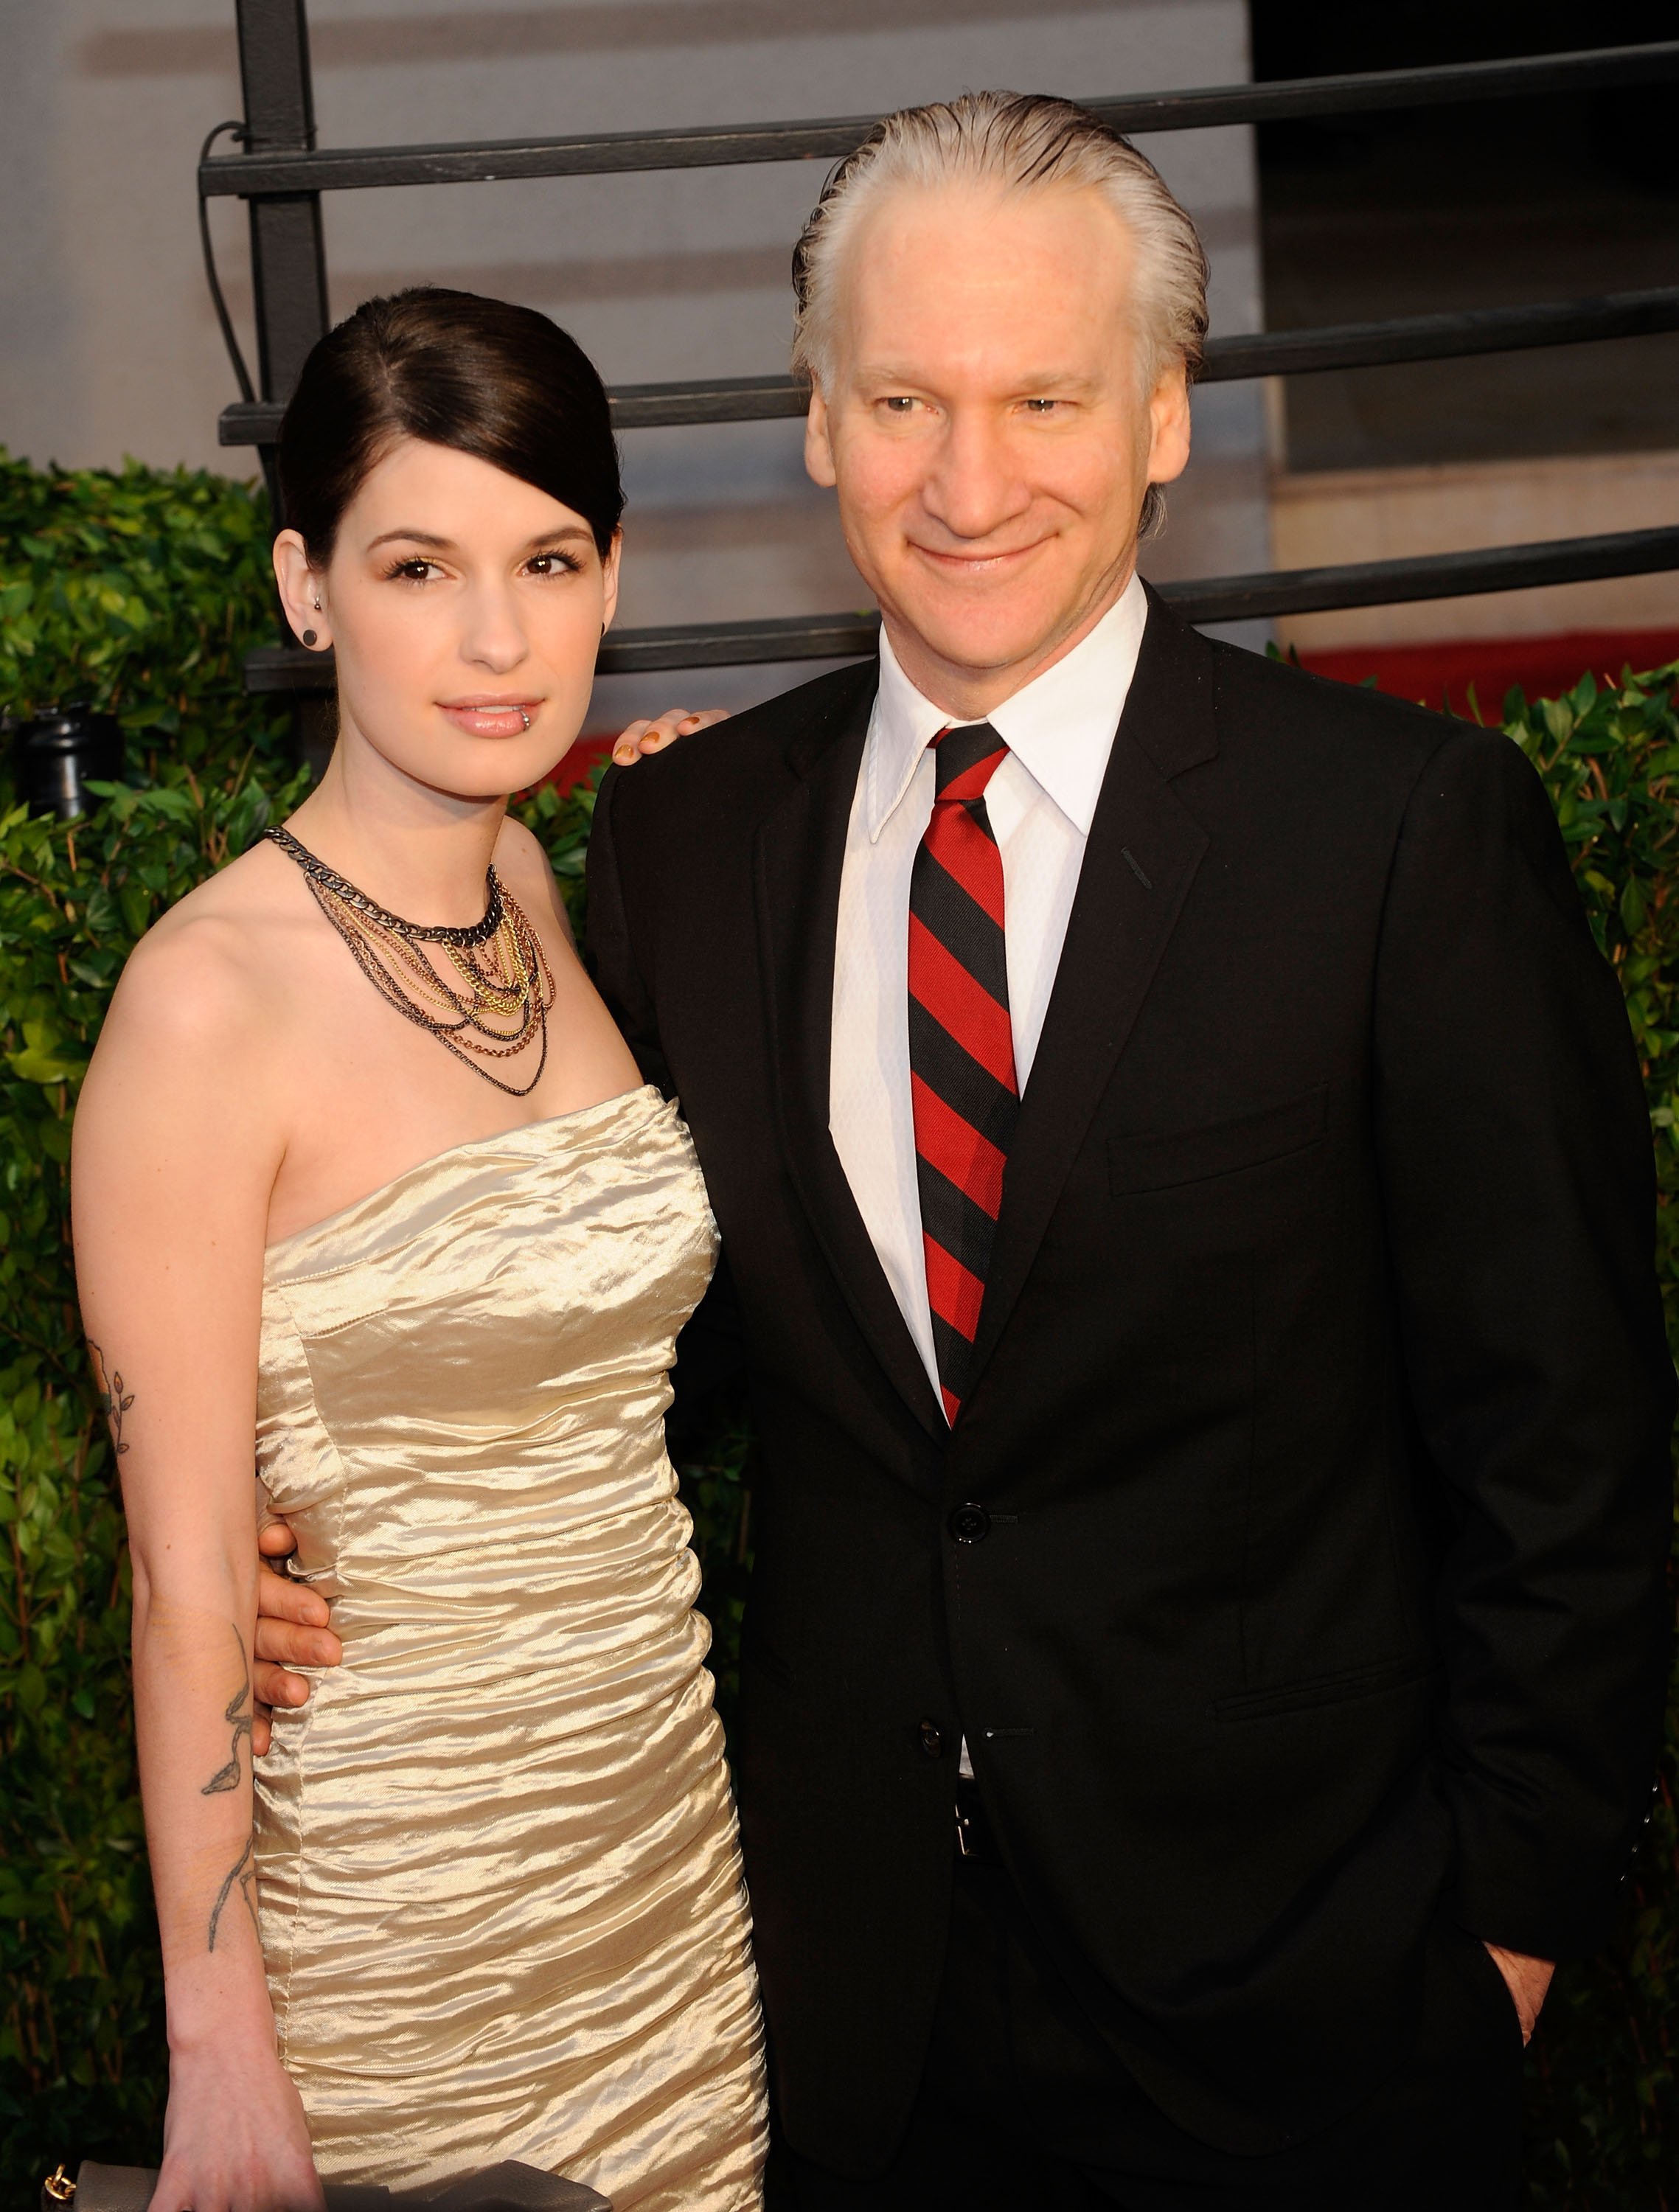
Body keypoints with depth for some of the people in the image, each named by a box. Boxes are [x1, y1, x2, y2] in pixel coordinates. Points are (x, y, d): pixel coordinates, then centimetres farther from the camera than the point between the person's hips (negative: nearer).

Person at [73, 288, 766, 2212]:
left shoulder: (533, 884, 2)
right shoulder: (210, 996, -19)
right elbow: (188, 1579, -16)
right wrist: (218, 2042, -14)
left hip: (664, 1818, 6)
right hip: (388, 1887, -6)